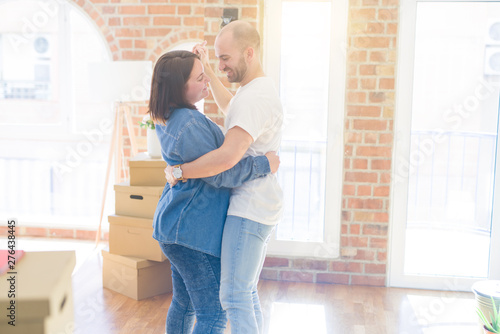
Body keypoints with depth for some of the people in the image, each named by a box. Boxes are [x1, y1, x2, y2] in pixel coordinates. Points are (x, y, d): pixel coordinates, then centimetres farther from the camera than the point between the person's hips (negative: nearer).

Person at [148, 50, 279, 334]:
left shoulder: (168, 117, 9)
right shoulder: (189, 124, -24)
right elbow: (221, 174, -19)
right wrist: (264, 164, -11)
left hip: (178, 224, 11)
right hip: (193, 230, -11)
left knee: (185, 303, 21)